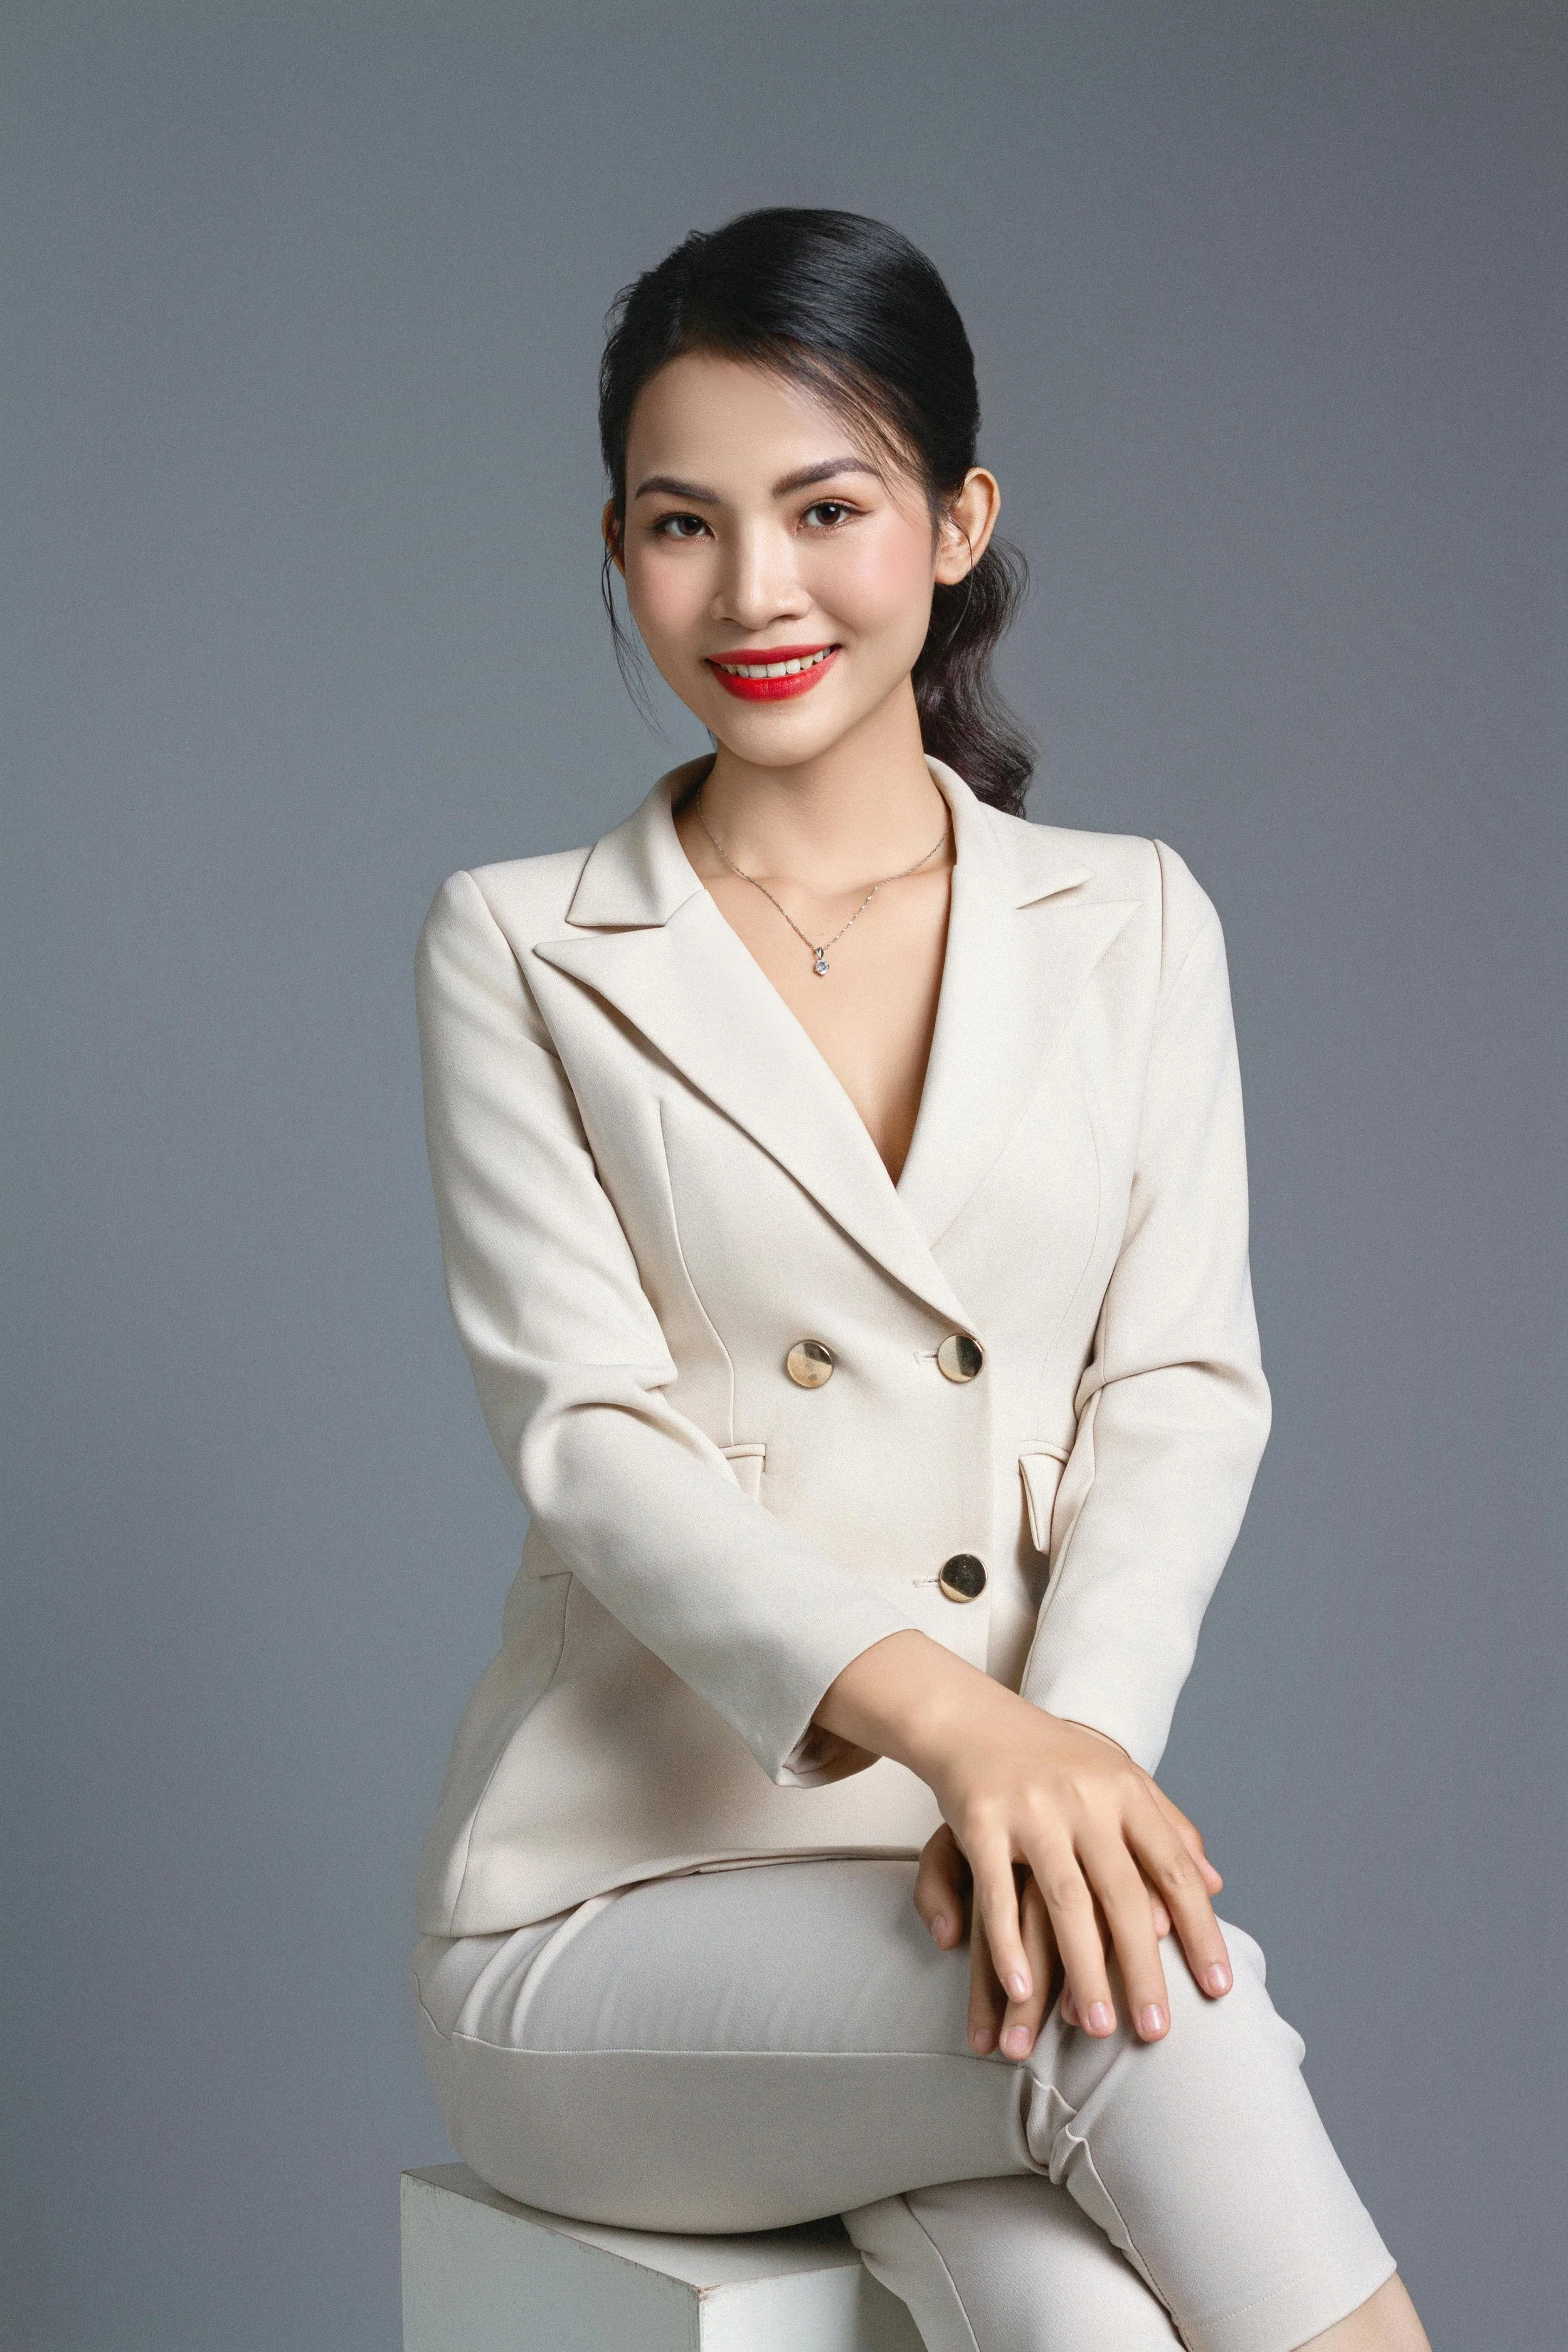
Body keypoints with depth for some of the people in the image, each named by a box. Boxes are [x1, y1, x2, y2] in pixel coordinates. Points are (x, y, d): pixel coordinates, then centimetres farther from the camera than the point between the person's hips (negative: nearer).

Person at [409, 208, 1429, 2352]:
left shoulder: (1132, 925, 12)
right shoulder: (523, 951, 5)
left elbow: (1183, 1392, 2)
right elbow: (589, 1434, -7)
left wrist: (1067, 1756, -19)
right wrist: (945, 1718, -26)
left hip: (1017, 1861, 2)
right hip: (623, 1911, -1)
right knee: (1171, 2027, -31)